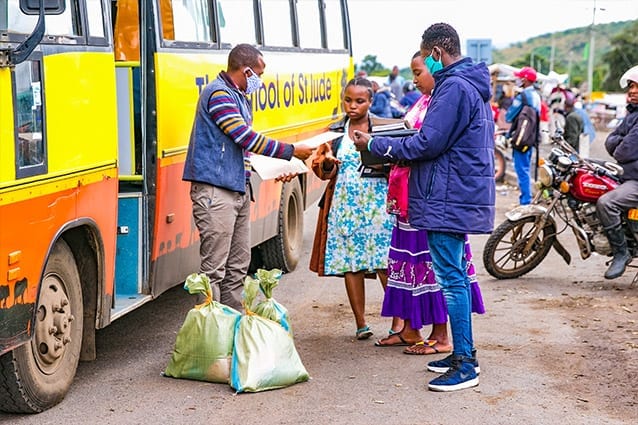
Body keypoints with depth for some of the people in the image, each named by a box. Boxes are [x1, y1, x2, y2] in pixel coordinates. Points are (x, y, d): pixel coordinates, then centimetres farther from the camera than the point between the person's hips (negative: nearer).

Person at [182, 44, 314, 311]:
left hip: (239, 189, 10)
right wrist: (291, 151, -12)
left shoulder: (239, 98, 19)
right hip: (215, 191, -10)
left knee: (238, 265, 15)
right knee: (214, 268, -9)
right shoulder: (219, 94, -13)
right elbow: (245, 138, -19)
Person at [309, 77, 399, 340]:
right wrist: (327, 162, -14)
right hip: (345, 206, 3)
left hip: (377, 204, -3)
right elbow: (321, 171, 8)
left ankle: (399, 320, 1)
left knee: (385, 264, -8)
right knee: (350, 264, 3)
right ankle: (360, 323, 12)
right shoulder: (335, 132, 11)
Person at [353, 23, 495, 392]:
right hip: (466, 196, 11)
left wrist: (374, 144, -11)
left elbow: (429, 144, -19)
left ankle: (465, 366, -3)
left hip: (449, 199, -11)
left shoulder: (453, 87, -16)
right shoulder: (474, 86, 16)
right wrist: (413, 132, 15)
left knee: (451, 277, -7)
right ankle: (465, 354, 24)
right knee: (456, 275, 16)